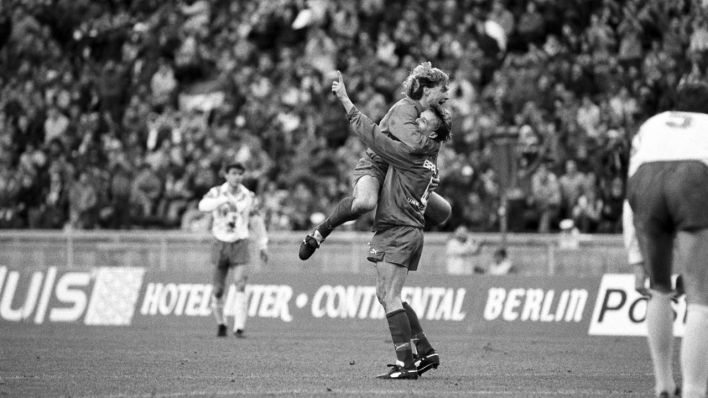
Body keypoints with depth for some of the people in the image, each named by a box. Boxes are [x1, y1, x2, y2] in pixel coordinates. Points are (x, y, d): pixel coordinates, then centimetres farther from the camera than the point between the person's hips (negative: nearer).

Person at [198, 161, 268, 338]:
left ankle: (239, 328, -18)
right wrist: (224, 199, -44)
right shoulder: (216, 193, -6)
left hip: (240, 245, 0)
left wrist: (262, 246, 17)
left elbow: (256, 221, 14)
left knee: (241, 286, -17)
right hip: (220, 245, 0)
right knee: (218, 290, 6)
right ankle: (220, 323, 32)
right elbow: (203, 205, -28)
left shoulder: (249, 197, 0)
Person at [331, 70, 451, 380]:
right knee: (387, 296, 15)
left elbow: (372, 135, -11)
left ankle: (406, 364, -16)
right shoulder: (429, 152, 10)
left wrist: (345, 100, -7)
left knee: (389, 296, -12)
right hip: (404, 232, 10)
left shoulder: (409, 154, -14)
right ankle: (425, 352, 15)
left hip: (399, 232, -10)